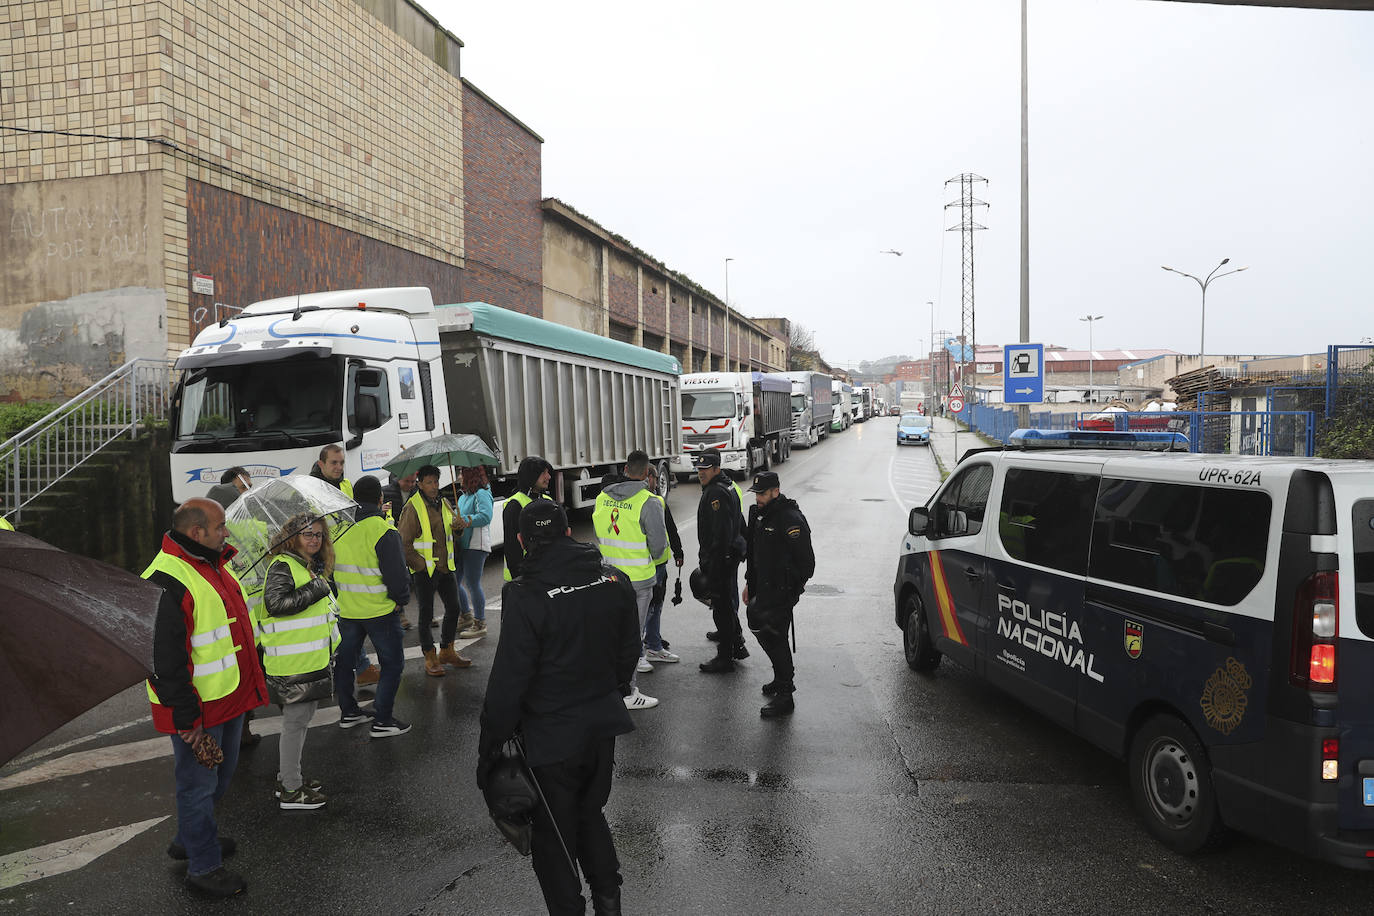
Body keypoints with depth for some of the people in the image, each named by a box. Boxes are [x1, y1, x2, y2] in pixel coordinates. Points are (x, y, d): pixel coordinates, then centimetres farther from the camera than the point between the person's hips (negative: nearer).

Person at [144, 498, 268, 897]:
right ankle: (203, 866, 23)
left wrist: (251, 682, 24)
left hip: (229, 698, 10)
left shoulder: (215, 565, 7)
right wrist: (186, 719, -21)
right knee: (199, 783, 7)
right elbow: (163, 660, -24)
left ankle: (190, 839, 45)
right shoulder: (166, 582, -24)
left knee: (220, 775, 24)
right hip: (197, 707, -10)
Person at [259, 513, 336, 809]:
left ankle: (288, 777, 30)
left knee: (302, 717, 17)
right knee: (296, 721, -3)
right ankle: (290, 791, 7)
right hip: (291, 662, -9)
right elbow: (276, 603, -27)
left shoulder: (315, 568, 16)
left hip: (312, 659, 10)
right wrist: (316, 588, -24)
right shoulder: (282, 565, -13)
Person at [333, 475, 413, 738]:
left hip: (345, 610, 6)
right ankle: (382, 721, 6)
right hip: (380, 611, -6)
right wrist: (401, 598, -1)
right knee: (392, 663, 7)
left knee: (343, 658, 22)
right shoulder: (384, 531, -18)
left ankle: (348, 712, 32)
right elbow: (397, 575, -19)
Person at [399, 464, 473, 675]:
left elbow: (455, 531, 22)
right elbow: (404, 542, -13)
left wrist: (457, 525, -2)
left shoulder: (444, 503, 10)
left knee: (454, 607, 12)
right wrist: (420, 564, -14)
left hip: (446, 566, 7)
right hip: (425, 569, -7)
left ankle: (447, 651, 27)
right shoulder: (413, 507, -11)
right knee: (426, 613, 2)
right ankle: (430, 657, 13)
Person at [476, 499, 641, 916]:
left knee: (553, 834, 11)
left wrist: (489, 747, -7)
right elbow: (629, 651, 8)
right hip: (603, 725, 6)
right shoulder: (615, 580, -4)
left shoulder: (525, 596, -21)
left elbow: (508, 681, -19)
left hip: (551, 736, -6)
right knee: (591, 813, 25)